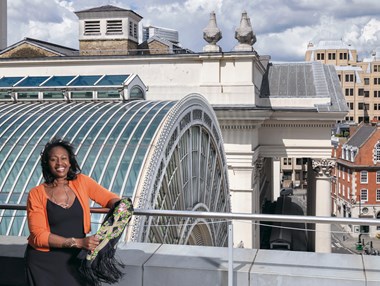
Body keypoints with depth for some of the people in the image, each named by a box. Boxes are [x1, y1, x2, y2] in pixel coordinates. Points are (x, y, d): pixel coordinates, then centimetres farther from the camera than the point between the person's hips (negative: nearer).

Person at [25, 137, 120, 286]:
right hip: (43, 262, -2)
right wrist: (78, 242, -24)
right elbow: (39, 235, -15)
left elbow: (109, 198, 4)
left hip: (74, 259, 2)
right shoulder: (36, 194, -10)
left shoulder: (82, 182, -2)